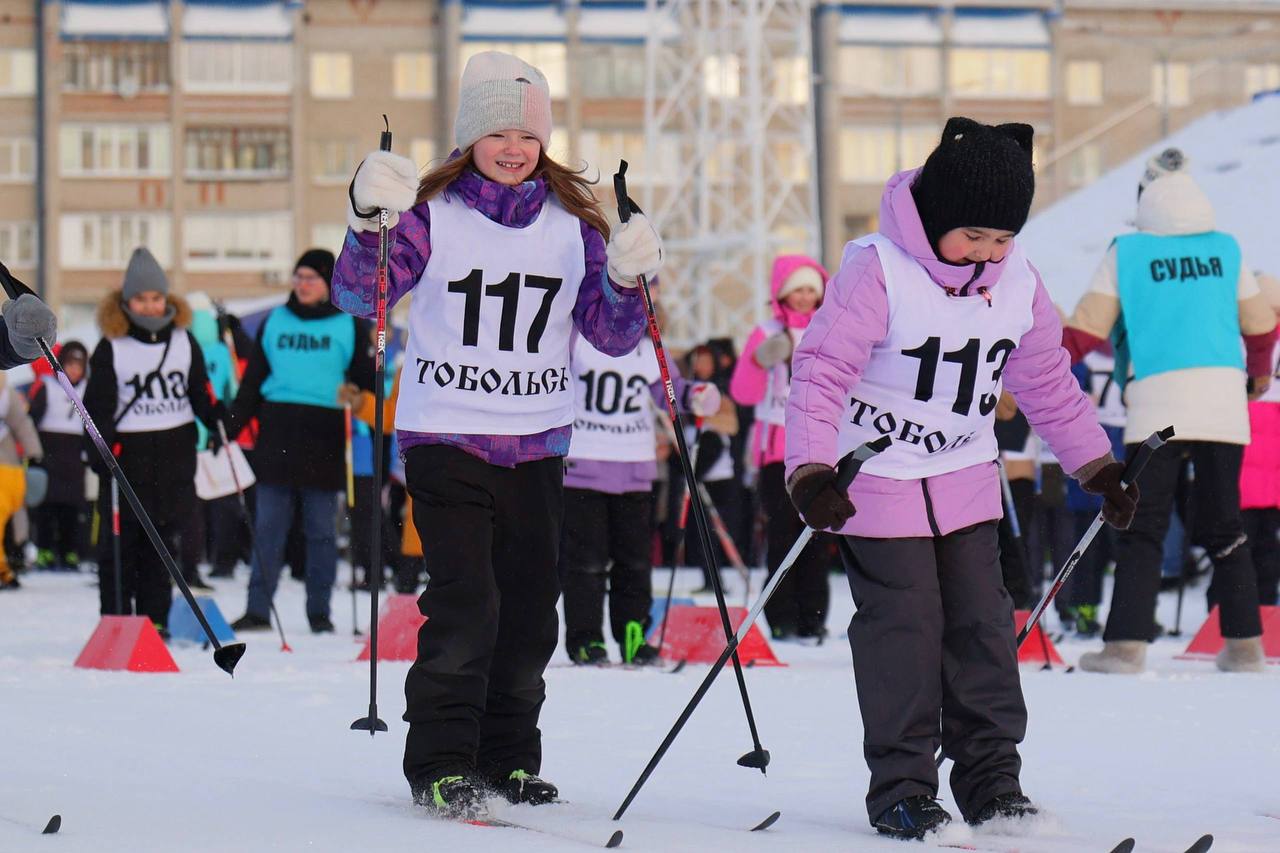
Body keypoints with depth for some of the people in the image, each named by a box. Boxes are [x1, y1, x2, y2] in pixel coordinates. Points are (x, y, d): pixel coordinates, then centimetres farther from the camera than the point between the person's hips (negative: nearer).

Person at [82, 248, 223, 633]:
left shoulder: (183, 340, 8)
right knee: (119, 544, -1)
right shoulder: (111, 347, -1)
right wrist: (100, 447, -17)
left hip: (175, 453, 3)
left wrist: (219, 421, -2)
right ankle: (115, 622, 5)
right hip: (127, 454, -3)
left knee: (163, 543, 6)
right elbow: (97, 405, -4)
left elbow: (200, 393, 14)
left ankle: (155, 619, 11)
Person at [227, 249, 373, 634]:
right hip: (277, 433, 2)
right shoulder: (274, 322, 13)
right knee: (268, 527, 0)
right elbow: (253, 381, 15)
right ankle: (258, 610, 2)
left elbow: (364, 377, 6)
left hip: (323, 440, -2)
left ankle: (319, 612, 11)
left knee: (320, 529, 3)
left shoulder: (348, 326, 6)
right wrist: (229, 427, 8)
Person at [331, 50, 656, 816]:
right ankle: (442, 765, -7)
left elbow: (614, 336, 6)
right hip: (446, 436, -4)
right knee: (465, 604, -13)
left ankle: (508, 758, 21)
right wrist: (371, 223, -28)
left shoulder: (573, 224, 7)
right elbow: (358, 298, -11)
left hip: (537, 443, 4)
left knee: (530, 609, 7)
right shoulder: (433, 211, -2)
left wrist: (626, 280, -13)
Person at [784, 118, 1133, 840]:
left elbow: (1048, 381, 12)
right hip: (878, 476, -5)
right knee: (904, 628, -7)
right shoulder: (877, 271, -21)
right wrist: (812, 471, -33)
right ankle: (902, 786, 2)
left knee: (982, 623, 5)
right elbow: (821, 370, -23)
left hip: (966, 476, 5)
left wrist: (1098, 466, 14)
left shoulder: (1018, 282, -2)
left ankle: (991, 778, 14)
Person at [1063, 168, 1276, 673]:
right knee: (1223, 526, 13)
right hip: (1223, 399, 3)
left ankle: (1126, 643, -13)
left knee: (1143, 529, -3)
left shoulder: (1125, 253, 5)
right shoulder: (1226, 250, 12)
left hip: (1157, 402, -3)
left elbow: (1087, 327, 1)